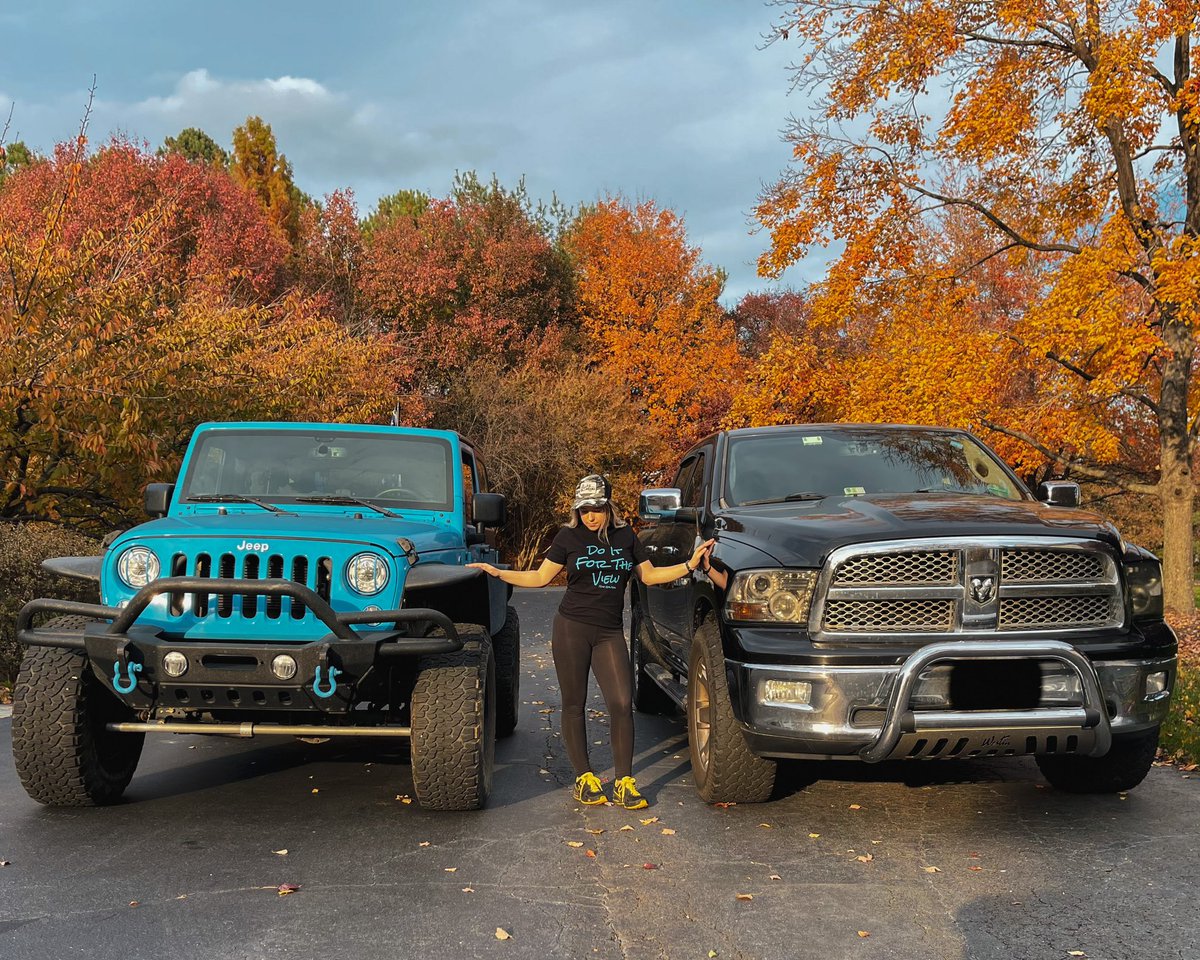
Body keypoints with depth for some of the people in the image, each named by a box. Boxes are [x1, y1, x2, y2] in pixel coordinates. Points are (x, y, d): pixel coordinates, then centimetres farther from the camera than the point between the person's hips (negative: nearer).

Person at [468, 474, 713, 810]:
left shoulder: (625, 537, 10)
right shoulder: (569, 537, 2)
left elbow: (649, 575, 16)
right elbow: (540, 577, 6)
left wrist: (689, 565, 7)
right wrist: (497, 572, -3)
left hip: (609, 632, 2)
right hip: (571, 628, -2)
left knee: (622, 703, -8)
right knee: (574, 704, 4)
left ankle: (623, 782, 1)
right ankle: (584, 777, 17)